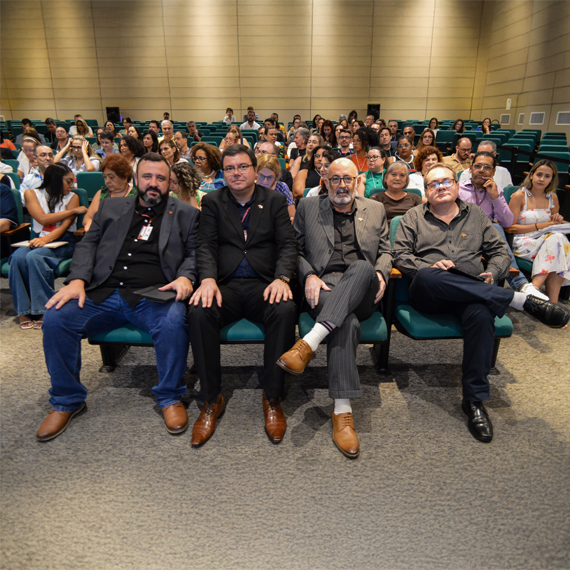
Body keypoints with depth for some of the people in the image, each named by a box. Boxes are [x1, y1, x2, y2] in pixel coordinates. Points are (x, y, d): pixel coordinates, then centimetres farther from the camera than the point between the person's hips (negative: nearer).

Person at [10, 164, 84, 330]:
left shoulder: (72, 197, 8)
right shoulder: (32, 194, 10)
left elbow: (65, 225, -5)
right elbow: (42, 219, -6)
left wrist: (47, 238, -23)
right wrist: (73, 210, -5)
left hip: (62, 242, -2)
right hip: (38, 239, 2)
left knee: (34, 257, -32)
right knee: (18, 257, -30)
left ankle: (43, 311, -29)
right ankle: (23, 312, -23)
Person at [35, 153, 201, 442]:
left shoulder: (186, 214, 16)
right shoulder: (111, 207, 23)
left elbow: (195, 253, 9)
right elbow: (87, 245, 17)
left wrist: (185, 277, -13)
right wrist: (77, 280, -1)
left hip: (154, 297, -3)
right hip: (103, 294, 3)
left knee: (173, 322, -35)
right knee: (55, 318, -19)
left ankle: (170, 397, -10)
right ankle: (67, 400, 3)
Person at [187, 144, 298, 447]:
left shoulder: (275, 200, 14)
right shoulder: (212, 202, 15)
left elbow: (287, 244, 4)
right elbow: (206, 245, 4)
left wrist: (281, 278, -16)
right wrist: (208, 279, -17)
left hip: (263, 284, 0)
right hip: (226, 284, 1)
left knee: (285, 310, -34)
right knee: (199, 312, -31)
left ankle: (272, 398, -17)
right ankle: (212, 400, -14)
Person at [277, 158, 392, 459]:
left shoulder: (375, 210, 24)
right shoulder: (308, 207, 19)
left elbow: (385, 251, 22)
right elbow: (295, 249, 13)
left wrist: (380, 273, -1)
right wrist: (308, 276, -7)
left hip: (362, 292, 2)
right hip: (325, 287, -1)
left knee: (362, 267, -37)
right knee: (347, 322, -36)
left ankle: (310, 342, -45)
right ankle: (342, 411, -34)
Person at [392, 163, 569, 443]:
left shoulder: (475, 215, 23)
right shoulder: (414, 217, 17)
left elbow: (500, 251, 21)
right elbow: (400, 256, 7)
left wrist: (491, 273, -2)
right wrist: (430, 268, -12)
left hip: (473, 292, 1)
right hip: (429, 295, -1)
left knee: (481, 314, -36)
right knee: (426, 277, -39)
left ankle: (474, 400, -23)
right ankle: (522, 300, -34)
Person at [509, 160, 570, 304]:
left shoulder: (553, 197, 14)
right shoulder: (519, 196, -1)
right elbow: (511, 227, -7)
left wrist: (557, 221, 2)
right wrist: (540, 226, -13)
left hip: (548, 240, 5)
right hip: (522, 242, -5)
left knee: (558, 238, -30)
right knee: (555, 240, -31)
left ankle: (534, 287, -34)